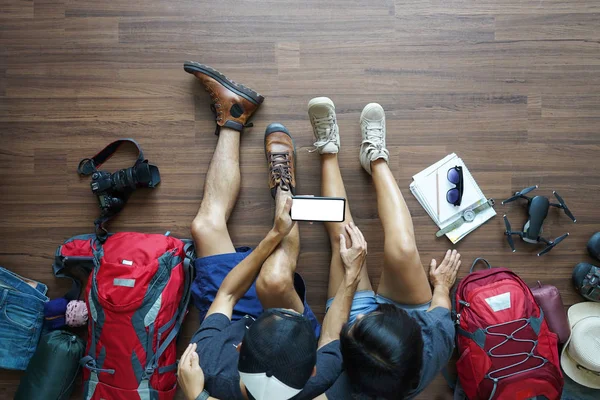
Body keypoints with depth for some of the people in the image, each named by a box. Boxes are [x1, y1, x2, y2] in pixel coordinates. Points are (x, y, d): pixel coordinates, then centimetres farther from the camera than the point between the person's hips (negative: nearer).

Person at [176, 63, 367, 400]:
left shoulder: (207, 372, -41)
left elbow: (226, 294, -24)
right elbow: (332, 333, -18)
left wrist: (275, 234, -25)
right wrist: (352, 272, -19)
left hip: (233, 318, 1)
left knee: (208, 225, -14)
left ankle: (232, 117, 10)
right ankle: (284, 187, 4)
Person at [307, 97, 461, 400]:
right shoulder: (432, 351, -41)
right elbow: (440, 316, -16)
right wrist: (442, 286, 3)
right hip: (410, 311, 0)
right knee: (402, 249, -25)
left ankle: (329, 151, 14)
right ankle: (376, 158, 5)